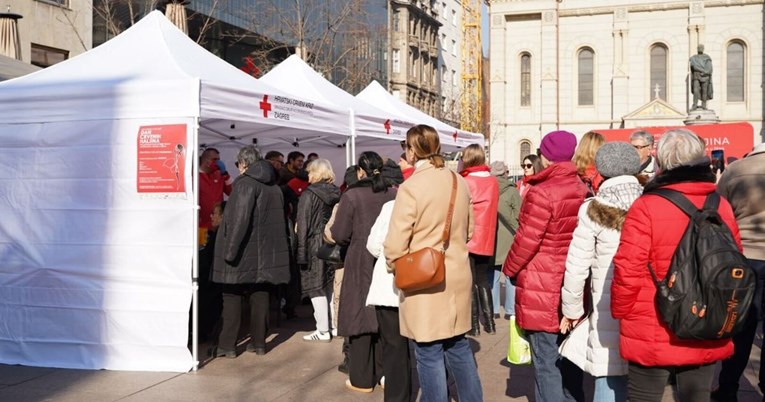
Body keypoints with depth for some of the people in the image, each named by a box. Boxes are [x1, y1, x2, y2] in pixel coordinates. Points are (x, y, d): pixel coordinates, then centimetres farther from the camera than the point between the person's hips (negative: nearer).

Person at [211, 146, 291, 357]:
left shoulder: (245, 183, -12)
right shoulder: (274, 187, 11)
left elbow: (240, 219, -22)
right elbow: (279, 220, 16)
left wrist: (230, 249, -21)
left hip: (243, 253, -6)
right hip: (264, 252, 7)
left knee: (232, 296, 3)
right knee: (260, 296, 12)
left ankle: (227, 345, 5)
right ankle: (259, 342, 17)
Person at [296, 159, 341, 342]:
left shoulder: (309, 194, -9)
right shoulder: (336, 194, 7)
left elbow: (303, 226, -12)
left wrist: (301, 253, -10)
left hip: (315, 245, -6)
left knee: (316, 288, -1)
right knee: (330, 287, 14)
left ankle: (323, 331, -1)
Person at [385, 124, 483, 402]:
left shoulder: (411, 187, -17)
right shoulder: (459, 182, 4)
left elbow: (395, 245, -17)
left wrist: (396, 267, 2)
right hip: (458, 277, 7)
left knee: (429, 354, 3)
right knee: (458, 346, 18)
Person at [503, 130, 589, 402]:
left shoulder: (542, 193, -18)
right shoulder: (583, 190, 3)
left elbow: (526, 241, -15)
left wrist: (509, 269, 1)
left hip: (542, 290, -7)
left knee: (546, 364, 0)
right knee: (569, 359, 17)